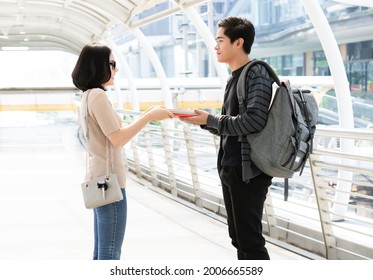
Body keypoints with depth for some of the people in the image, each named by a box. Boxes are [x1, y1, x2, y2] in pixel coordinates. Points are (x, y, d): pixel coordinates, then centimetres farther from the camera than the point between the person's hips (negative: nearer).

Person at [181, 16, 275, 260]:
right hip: (230, 170, 9)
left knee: (250, 239, -5)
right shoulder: (234, 77, 16)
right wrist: (202, 121, 4)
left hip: (249, 171, -9)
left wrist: (210, 120, -16)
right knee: (239, 237, 15)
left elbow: (254, 121, -23)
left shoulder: (257, 73, -11)